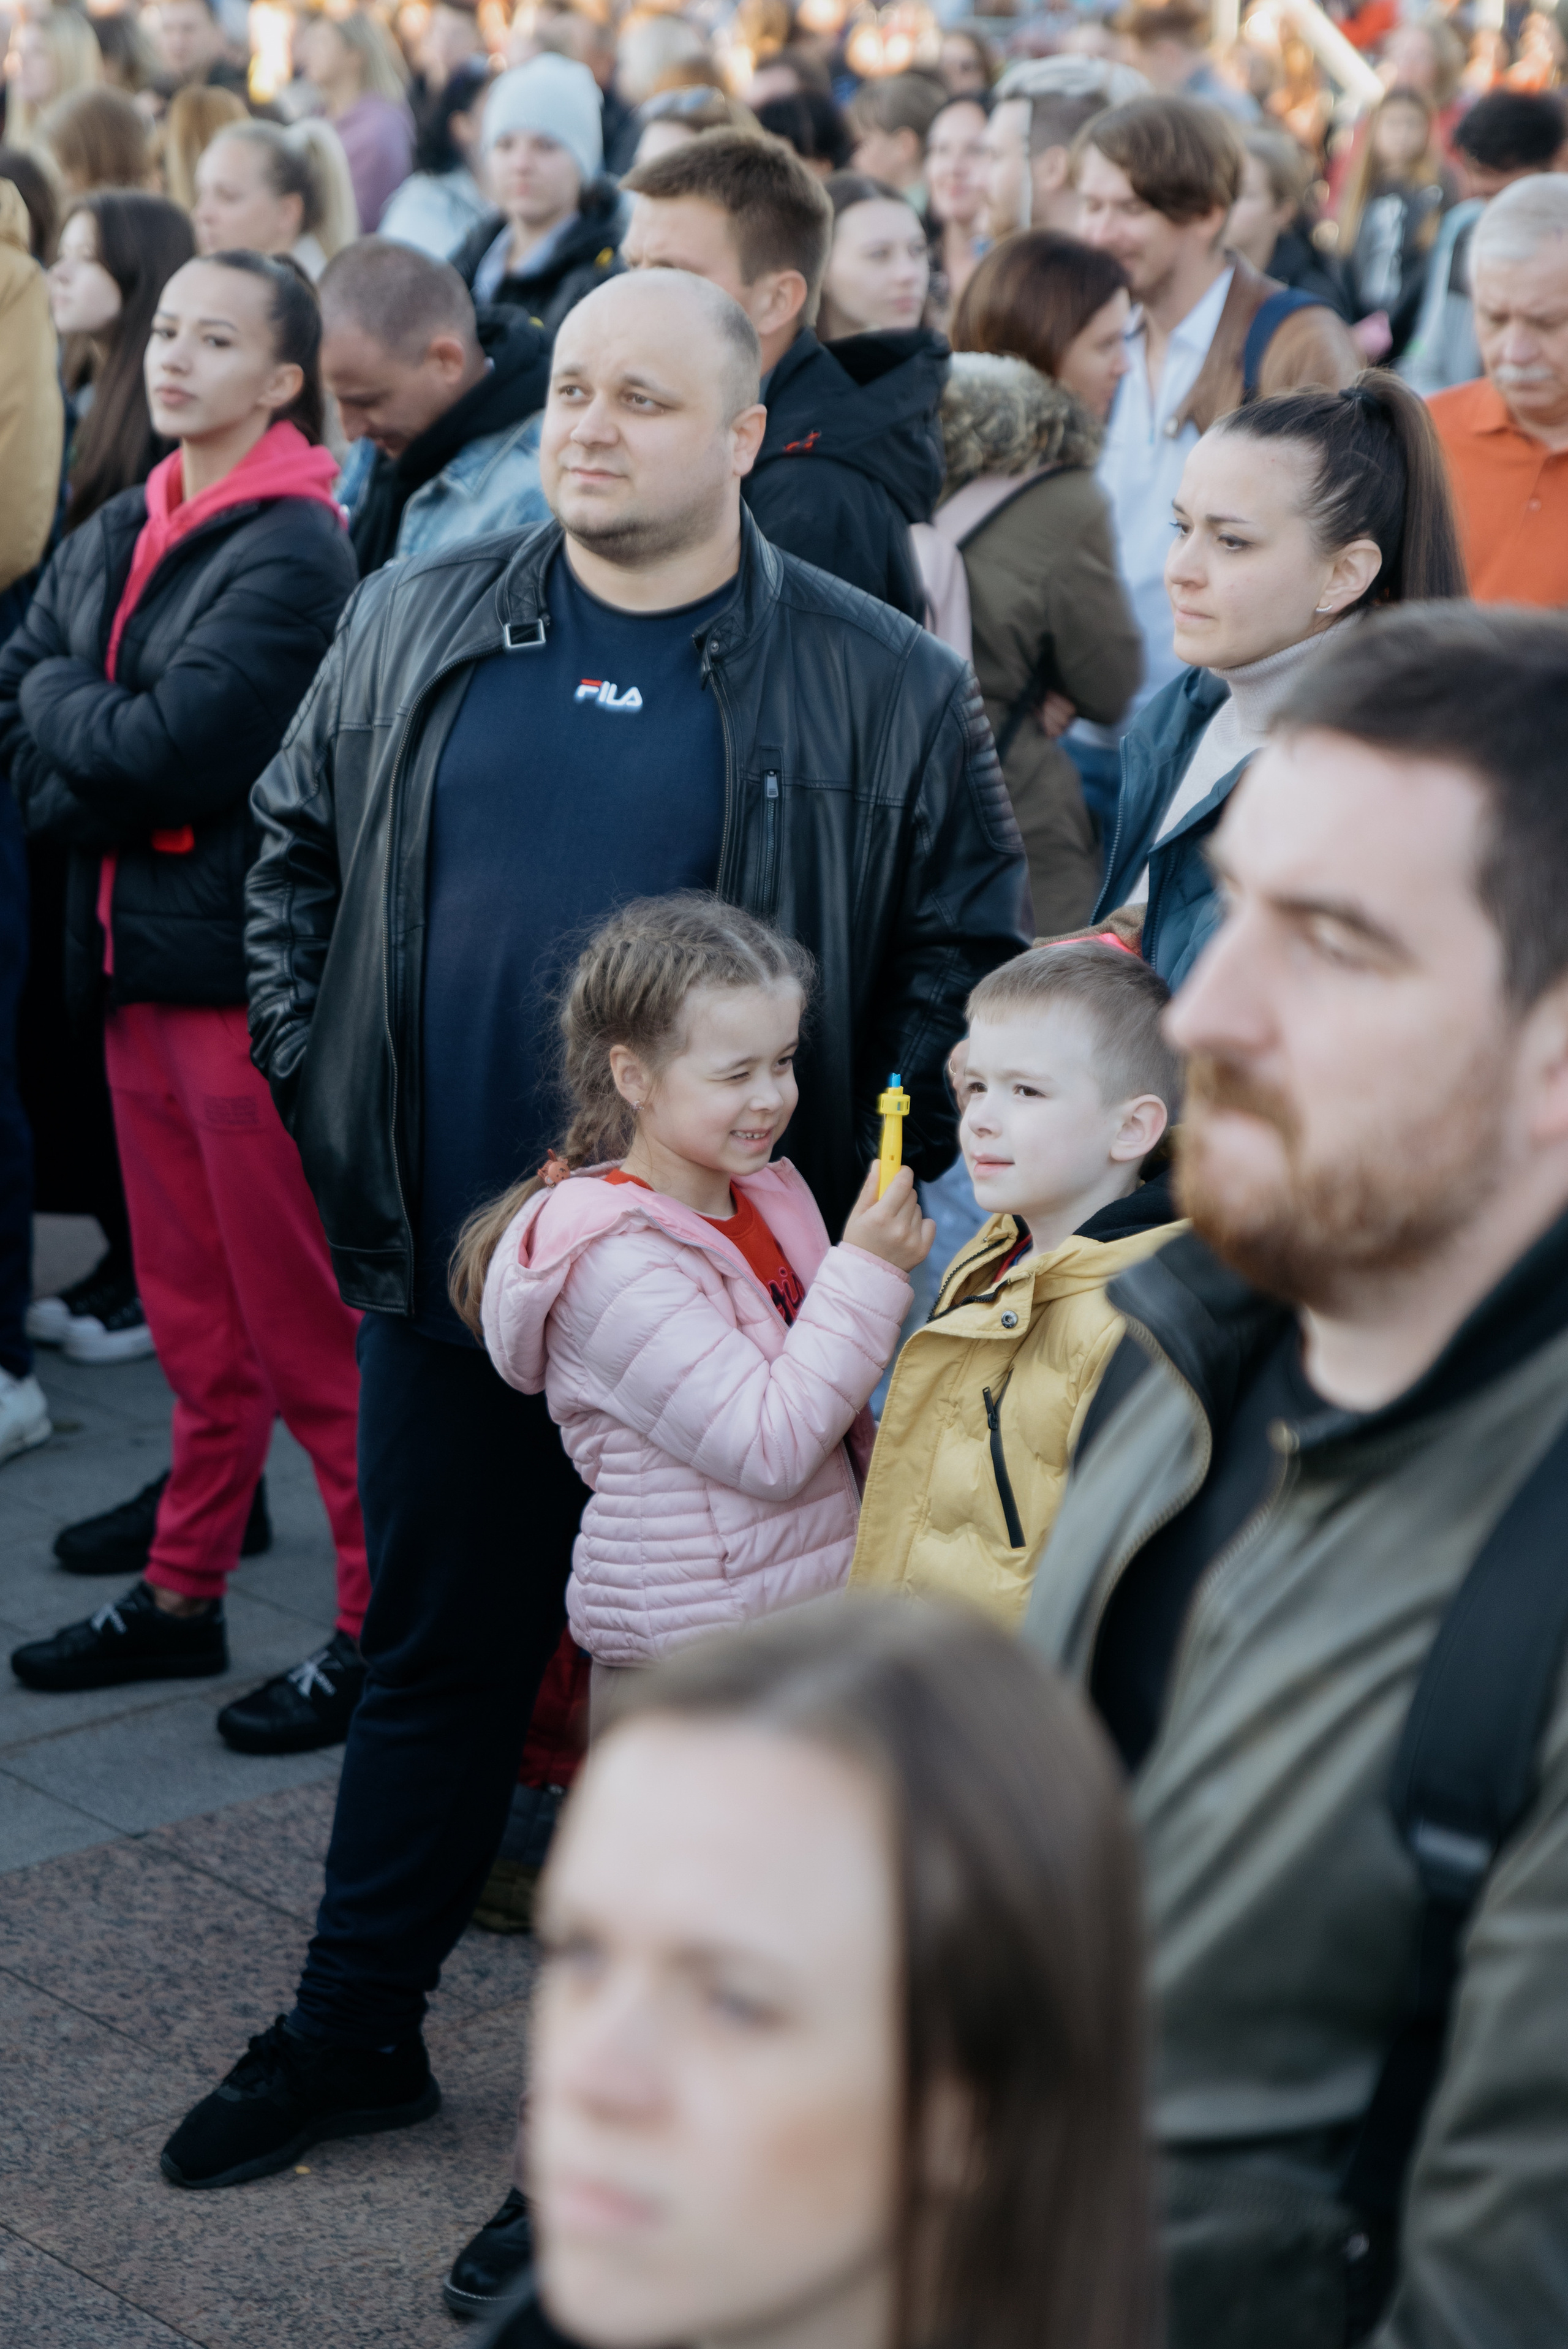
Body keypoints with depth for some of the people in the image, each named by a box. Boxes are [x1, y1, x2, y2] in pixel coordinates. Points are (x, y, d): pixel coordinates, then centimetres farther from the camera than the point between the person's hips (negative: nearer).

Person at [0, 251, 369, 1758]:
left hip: (252, 967, -8)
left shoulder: (292, 551, -12)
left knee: (303, 1320, -2)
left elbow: (175, 743, -21)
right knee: (193, 1313, 17)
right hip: (137, 956, 8)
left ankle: (384, 1625, 8)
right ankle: (183, 1595, 28)